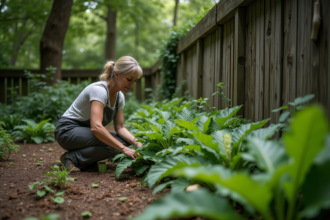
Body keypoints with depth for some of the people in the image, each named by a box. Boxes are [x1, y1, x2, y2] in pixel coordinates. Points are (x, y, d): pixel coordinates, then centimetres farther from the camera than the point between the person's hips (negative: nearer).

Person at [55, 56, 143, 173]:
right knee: (111, 144, -29)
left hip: (86, 132, 9)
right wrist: (123, 149, -40)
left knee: (124, 141, -12)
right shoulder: (99, 90, -27)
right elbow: (96, 127, -39)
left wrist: (136, 142, -19)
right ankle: (72, 158, -11)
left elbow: (120, 128, -1)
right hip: (68, 130, -8)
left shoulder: (120, 97, 0)